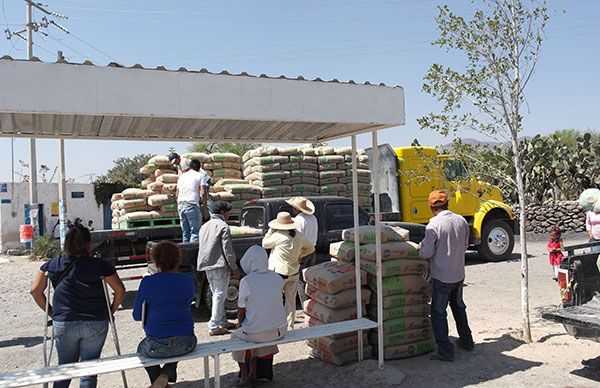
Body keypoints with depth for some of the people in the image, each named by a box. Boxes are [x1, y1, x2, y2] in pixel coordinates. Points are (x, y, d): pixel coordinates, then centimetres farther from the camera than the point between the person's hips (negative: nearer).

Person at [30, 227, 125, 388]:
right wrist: (112, 310, 9)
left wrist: (50, 312, 13)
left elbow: (35, 290, 4)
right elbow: (120, 290, -5)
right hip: (96, 324, -2)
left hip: (63, 324, 2)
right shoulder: (100, 264, -7)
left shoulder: (53, 264, 1)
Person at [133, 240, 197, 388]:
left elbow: (137, 316, -1)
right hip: (185, 344, 2)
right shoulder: (188, 280, -4)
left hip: (157, 348, -1)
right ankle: (166, 375, 14)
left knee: (142, 348, 34)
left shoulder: (148, 282, -11)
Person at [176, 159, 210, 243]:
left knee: (185, 232, 12)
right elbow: (203, 193, -8)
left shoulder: (182, 176, 20)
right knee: (195, 231, -3)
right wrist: (204, 205, 2)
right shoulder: (200, 175, 4)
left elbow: (177, 194, 20)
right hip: (192, 204, -6)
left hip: (180, 205, 6)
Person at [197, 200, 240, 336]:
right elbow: (227, 250, -15)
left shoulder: (205, 226, 14)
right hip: (220, 266, -9)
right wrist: (235, 268, -8)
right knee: (219, 296, -3)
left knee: (217, 295, 17)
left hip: (207, 266, 9)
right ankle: (214, 327, -2)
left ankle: (223, 321, 26)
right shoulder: (223, 226, -12)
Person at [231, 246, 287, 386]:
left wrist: (240, 323, 13)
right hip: (280, 330, 5)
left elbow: (241, 310, -6)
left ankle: (245, 377, 35)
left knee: (236, 335, 27)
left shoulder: (246, 282, -17)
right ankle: (253, 373, 43)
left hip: (258, 334, -4)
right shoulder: (278, 279, -4)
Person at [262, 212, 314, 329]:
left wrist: (271, 230, -2)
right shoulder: (299, 236, -2)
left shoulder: (278, 236, -21)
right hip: (294, 272, 6)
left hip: (279, 272, -6)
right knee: (291, 300, 16)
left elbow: (264, 244, -4)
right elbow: (311, 248, 13)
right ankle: (290, 326, 24)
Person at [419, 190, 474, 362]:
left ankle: (445, 351, 6)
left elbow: (426, 253, -18)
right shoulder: (462, 221, 0)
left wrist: (421, 249, 3)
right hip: (459, 274, 7)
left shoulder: (434, 225, -20)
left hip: (442, 277, -6)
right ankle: (466, 341, 38)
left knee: (438, 313, 4)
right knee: (459, 307, 25)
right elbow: (465, 245, 11)